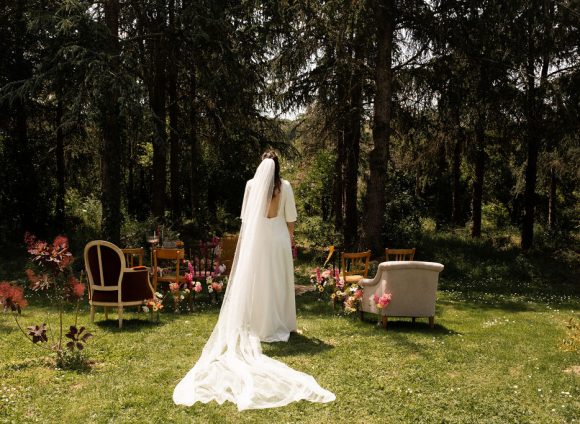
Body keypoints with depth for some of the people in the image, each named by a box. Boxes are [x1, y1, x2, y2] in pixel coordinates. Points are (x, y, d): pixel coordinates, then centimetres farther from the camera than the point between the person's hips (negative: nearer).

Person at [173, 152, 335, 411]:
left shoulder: (252, 184, -2)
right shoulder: (285, 187, -2)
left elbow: (245, 216, 4)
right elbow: (290, 218, 1)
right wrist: (289, 238, 15)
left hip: (256, 239, 0)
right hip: (278, 239, 0)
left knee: (256, 282, 5)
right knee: (278, 282, 8)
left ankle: (259, 325, 8)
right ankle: (278, 326, 12)